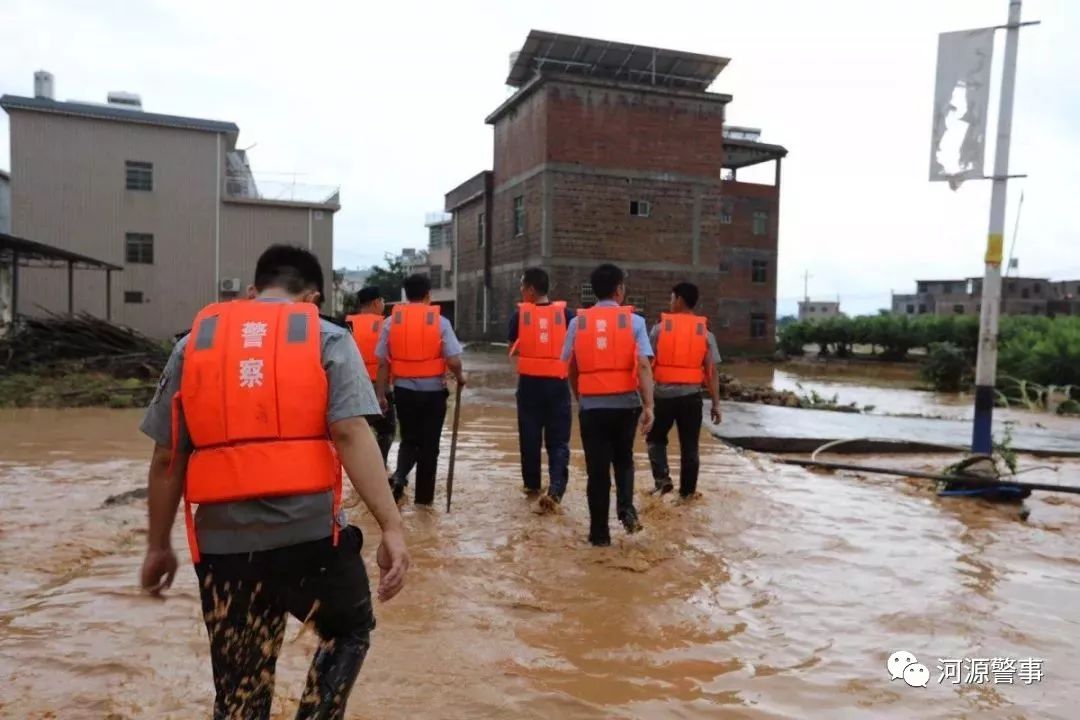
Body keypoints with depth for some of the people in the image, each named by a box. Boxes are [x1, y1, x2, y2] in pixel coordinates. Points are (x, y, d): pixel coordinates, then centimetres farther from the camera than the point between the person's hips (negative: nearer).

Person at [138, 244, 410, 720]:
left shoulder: (193, 343, 10)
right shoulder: (326, 338, 1)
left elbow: (166, 459, 9)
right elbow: (350, 434, -12)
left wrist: (158, 547, 19)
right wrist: (392, 527, -13)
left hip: (224, 542, 3)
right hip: (310, 532, -2)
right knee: (350, 631, 26)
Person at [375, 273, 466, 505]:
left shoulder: (392, 321, 0)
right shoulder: (440, 322, -6)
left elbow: (383, 362, 0)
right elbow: (453, 361, -11)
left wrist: (380, 394, 7)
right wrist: (460, 377, 10)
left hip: (404, 390, 2)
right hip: (433, 391, -2)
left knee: (409, 439, 20)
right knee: (429, 444, 9)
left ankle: (399, 476, -5)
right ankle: (424, 496, 15)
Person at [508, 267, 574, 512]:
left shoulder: (520, 314, -2)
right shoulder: (565, 313, -1)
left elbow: (513, 347, 11)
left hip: (529, 383, 0)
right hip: (557, 384, 0)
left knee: (530, 436, 15)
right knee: (558, 440, 3)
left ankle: (532, 484, 28)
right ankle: (555, 489, -13)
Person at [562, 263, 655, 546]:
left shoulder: (578, 322, 4)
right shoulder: (633, 320, -2)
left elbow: (571, 368, 9)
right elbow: (643, 366, -11)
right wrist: (649, 406, -14)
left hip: (592, 405, 0)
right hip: (625, 403, 0)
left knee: (597, 468, 8)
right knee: (623, 459, 23)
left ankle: (600, 532, 13)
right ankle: (626, 507, 3)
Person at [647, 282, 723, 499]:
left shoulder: (660, 328, -2)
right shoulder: (705, 332, 2)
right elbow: (712, 371, -1)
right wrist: (716, 403, 3)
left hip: (664, 394, -1)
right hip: (691, 395, 1)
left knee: (656, 439, 18)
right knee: (689, 446, 10)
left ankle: (662, 478, 3)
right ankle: (687, 492, 15)